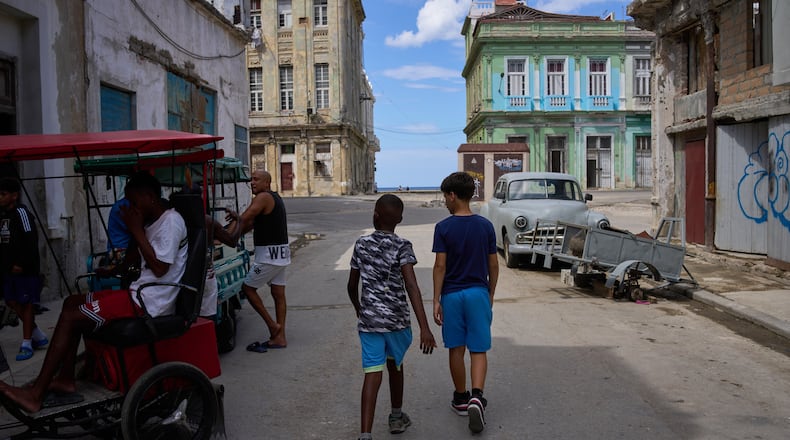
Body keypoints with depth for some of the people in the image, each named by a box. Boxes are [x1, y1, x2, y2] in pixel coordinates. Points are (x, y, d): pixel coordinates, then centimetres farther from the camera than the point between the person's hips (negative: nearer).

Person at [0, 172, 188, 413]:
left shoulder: (171, 221, -14)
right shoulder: (154, 222, 16)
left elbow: (160, 267, -21)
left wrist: (137, 230, -15)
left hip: (148, 302, -10)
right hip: (140, 293, 10)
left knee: (70, 318, -11)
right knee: (72, 302, 14)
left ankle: (35, 394, -4)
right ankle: (65, 378, 10)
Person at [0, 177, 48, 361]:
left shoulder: (21, 212, -11)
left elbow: (31, 240, -17)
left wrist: (22, 264, -19)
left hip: (25, 268, -8)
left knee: (26, 303, -1)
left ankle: (27, 343, 6)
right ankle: (38, 335, 23)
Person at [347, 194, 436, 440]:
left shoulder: (361, 245, 1)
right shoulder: (402, 247, -8)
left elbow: (352, 286, 9)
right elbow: (412, 286, -20)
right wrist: (424, 328, -24)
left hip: (368, 320, 1)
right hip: (396, 319, -1)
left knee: (372, 374, -2)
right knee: (395, 365, 22)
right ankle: (396, 417, 40)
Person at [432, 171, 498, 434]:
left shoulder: (443, 228, -8)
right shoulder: (486, 226, 0)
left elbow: (440, 266, -10)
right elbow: (493, 265, 4)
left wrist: (436, 301, -5)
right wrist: (491, 294, 16)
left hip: (452, 294, -1)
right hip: (478, 293, 1)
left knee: (456, 350, 11)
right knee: (478, 350, 5)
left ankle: (461, 399, 24)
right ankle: (476, 397, -14)